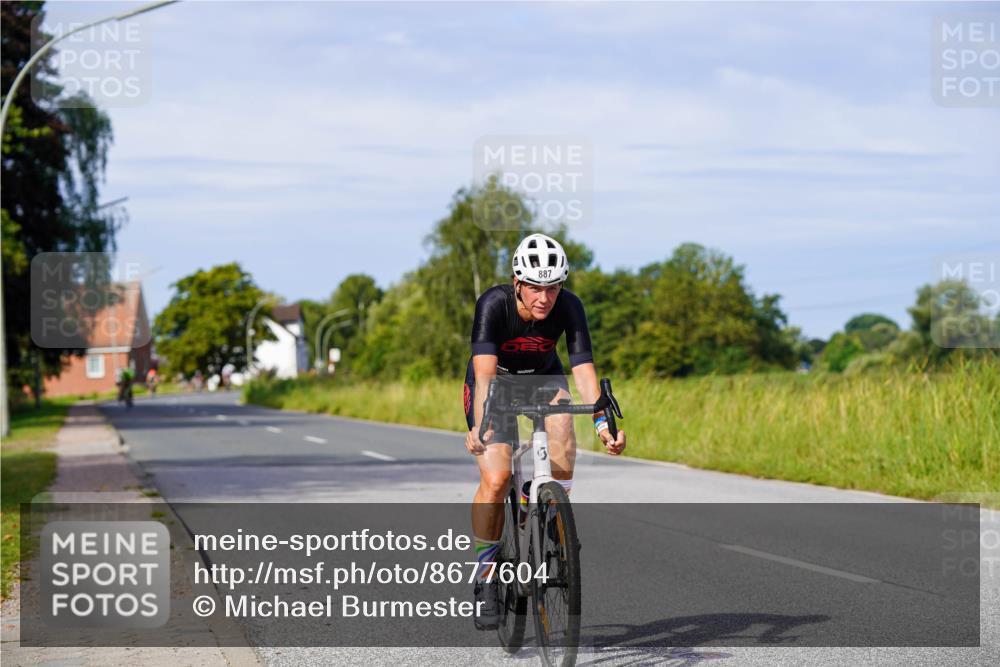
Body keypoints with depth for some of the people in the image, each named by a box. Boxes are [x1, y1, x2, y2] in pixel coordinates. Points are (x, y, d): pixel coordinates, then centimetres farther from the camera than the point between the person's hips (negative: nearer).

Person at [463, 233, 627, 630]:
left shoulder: (569, 306, -25)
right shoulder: (494, 304, -32)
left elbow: (583, 369, -30)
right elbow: (485, 372, -42)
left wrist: (603, 422, -46)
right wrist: (480, 426, -58)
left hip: (543, 377, 2)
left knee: (563, 450, -27)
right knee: (496, 478, -21)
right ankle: (485, 575, -4)